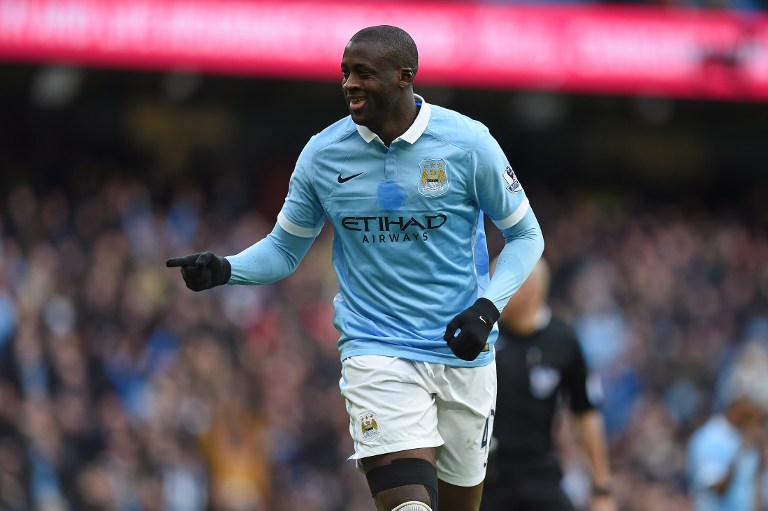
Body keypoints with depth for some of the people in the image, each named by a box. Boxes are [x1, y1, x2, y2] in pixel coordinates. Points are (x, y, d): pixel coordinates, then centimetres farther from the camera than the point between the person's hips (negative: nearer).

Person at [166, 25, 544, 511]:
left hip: (463, 353, 1)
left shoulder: (468, 142, -7)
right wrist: (224, 269, -9)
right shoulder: (322, 153, -2)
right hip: (376, 351, -1)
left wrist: (488, 307, -13)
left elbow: (526, 235, 3)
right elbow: (284, 250, 10)